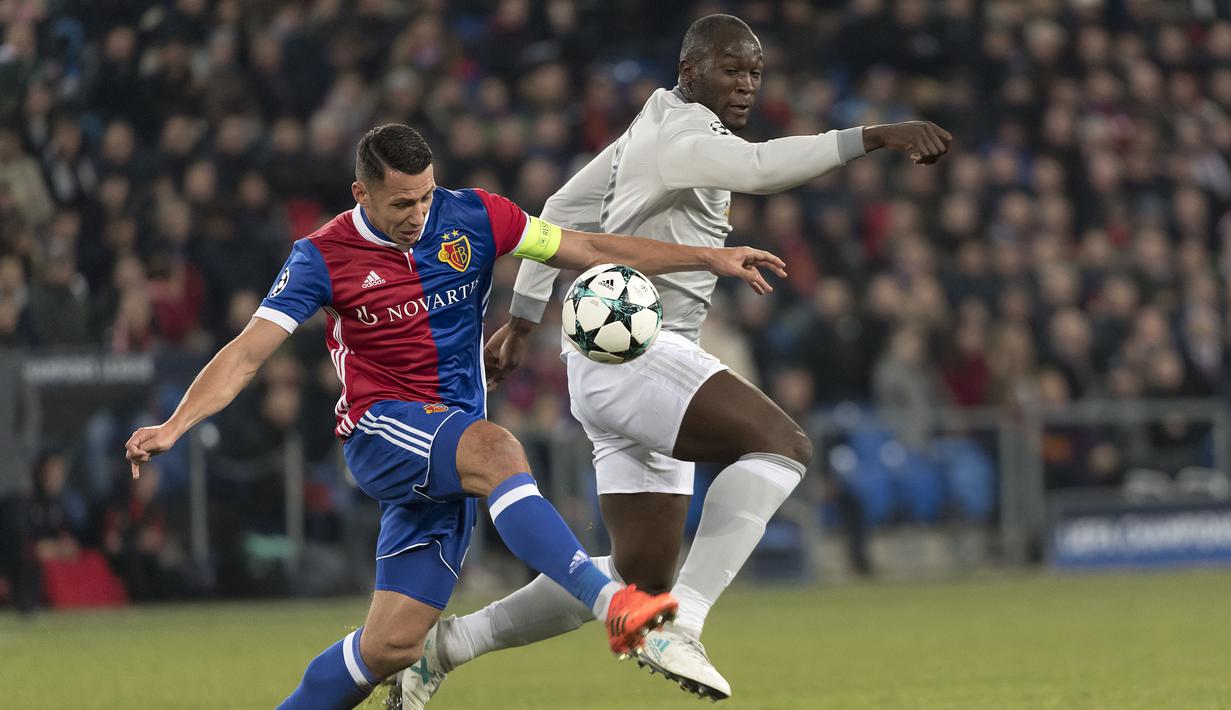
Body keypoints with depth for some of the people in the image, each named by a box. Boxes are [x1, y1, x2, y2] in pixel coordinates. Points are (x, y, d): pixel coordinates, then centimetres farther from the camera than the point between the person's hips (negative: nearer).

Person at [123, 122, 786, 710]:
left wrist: (711, 258, 1)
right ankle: (609, 601, -50)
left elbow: (590, 250, 5)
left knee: (394, 646, -2)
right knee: (497, 449, -37)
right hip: (382, 431, -4)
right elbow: (246, 353, -10)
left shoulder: (471, 218, 0)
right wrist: (173, 426, -25)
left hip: (452, 456, 4)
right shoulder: (324, 257, -6)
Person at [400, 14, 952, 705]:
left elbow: (562, 212, 30)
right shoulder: (681, 134, -12)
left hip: (649, 358, 11)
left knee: (643, 580, 12)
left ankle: (449, 646, 21)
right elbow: (760, 166, -33)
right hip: (627, 354, -11)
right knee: (782, 442, -29)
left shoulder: (649, 132, 20)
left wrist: (524, 318, 36)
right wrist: (876, 136, -39)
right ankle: (679, 626, -33)